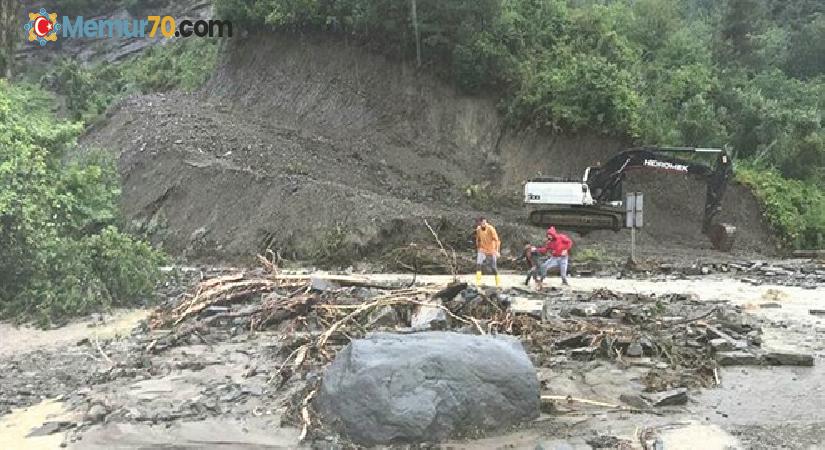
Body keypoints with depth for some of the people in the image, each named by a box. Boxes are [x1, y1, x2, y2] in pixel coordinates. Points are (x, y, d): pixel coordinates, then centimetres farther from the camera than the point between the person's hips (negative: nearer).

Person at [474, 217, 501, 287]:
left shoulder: (491, 229, -17)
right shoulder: (478, 230, -3)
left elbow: (497, 240, -18)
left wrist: (497, 251, -24)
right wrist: (478, 249, 16)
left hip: (491, 251, -3)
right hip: (482, 250, 3)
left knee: (494, 267, 1)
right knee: (478, 264, -16)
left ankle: (498, 283, 17)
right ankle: (478, 282, -12)